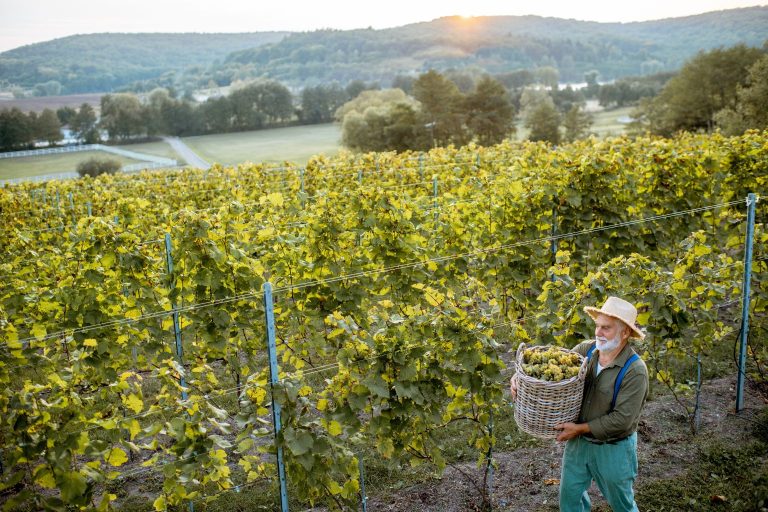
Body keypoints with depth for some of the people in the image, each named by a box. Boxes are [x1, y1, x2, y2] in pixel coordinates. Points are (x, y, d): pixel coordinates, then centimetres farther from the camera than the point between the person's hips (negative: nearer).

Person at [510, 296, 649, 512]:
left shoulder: (635, 370, -24)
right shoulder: (586, 350, -9)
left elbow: (622, 419, -26)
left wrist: (580, 428, -24)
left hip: (613, 449, -5)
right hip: (578, 441, 5)